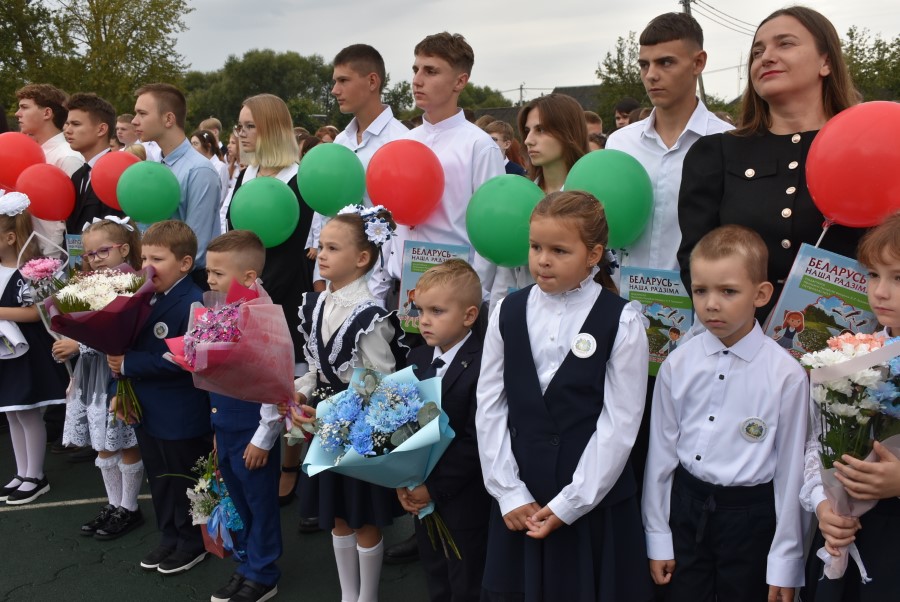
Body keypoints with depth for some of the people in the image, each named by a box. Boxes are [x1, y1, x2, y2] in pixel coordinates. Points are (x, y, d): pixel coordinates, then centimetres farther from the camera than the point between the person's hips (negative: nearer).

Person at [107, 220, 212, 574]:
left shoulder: (194, 305, -22)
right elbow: (126, 347, 10)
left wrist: (129, 365, -25)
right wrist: (118, 390, 0)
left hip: (181, 416, -8)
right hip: (145, 410, 8)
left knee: (183, 482, 10)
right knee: (159, 480, 21)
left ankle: (192, 544, 29)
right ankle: (169, 539, 38)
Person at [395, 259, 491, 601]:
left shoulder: (482, 366, -20)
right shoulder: (416, 359, 4)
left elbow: (475, 441, -21)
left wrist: (434, 487, -18)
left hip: (464, 501, -7)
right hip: (422, 495, 7)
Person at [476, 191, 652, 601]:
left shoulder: (622, 321, -8)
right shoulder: (508, 313, 2)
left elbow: (619, 423, -9)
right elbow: (490, 408, 1)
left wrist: (568, 504, -10)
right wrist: (509, 493, -4)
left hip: (594, 503, -3)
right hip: (519, 503, 3)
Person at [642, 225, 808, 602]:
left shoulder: (786, 374, -15)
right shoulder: (677, 365, -6)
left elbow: (791, 468, -9)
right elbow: (661, 451, 1)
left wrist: (785, 564, -3)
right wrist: (657, 536, 5)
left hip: (751, 514, -2)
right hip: (686, 507, 3)